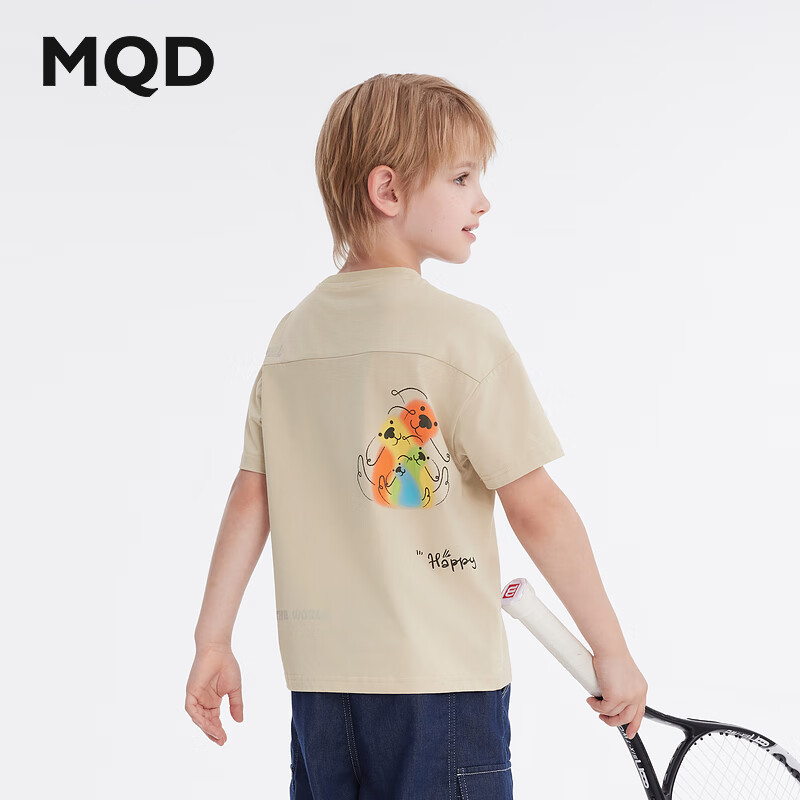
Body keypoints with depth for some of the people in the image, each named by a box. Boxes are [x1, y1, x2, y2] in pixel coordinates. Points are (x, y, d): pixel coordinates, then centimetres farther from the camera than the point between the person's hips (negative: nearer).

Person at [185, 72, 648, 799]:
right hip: (436, 683, -6)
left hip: (318, 681, 6)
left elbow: (251, 499, 8)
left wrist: (213, 642, 14)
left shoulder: (293, 332, 6)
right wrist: (613, 652, -3)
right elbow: (538, 509, -12)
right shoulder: (462, 331, -11)